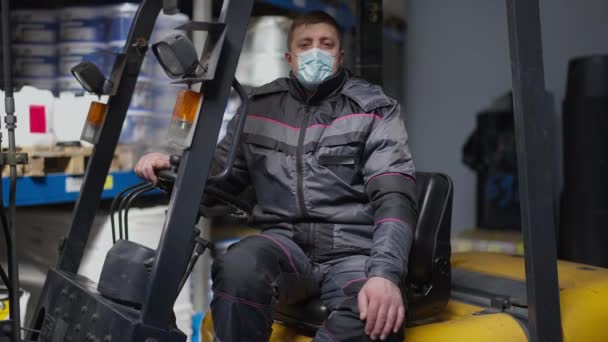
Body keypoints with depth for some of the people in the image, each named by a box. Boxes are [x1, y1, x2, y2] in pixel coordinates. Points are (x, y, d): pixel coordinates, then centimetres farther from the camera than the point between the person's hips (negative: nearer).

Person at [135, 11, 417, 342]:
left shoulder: (376, 110, 4)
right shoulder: (259, 108, 13)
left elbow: (395, 198, -9)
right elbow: (222, 175, 23)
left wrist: (385, 274, -26)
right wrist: (173, 166, 0)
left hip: (353, 251, -2)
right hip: (286, 241, 2)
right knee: (238, 266, -34)